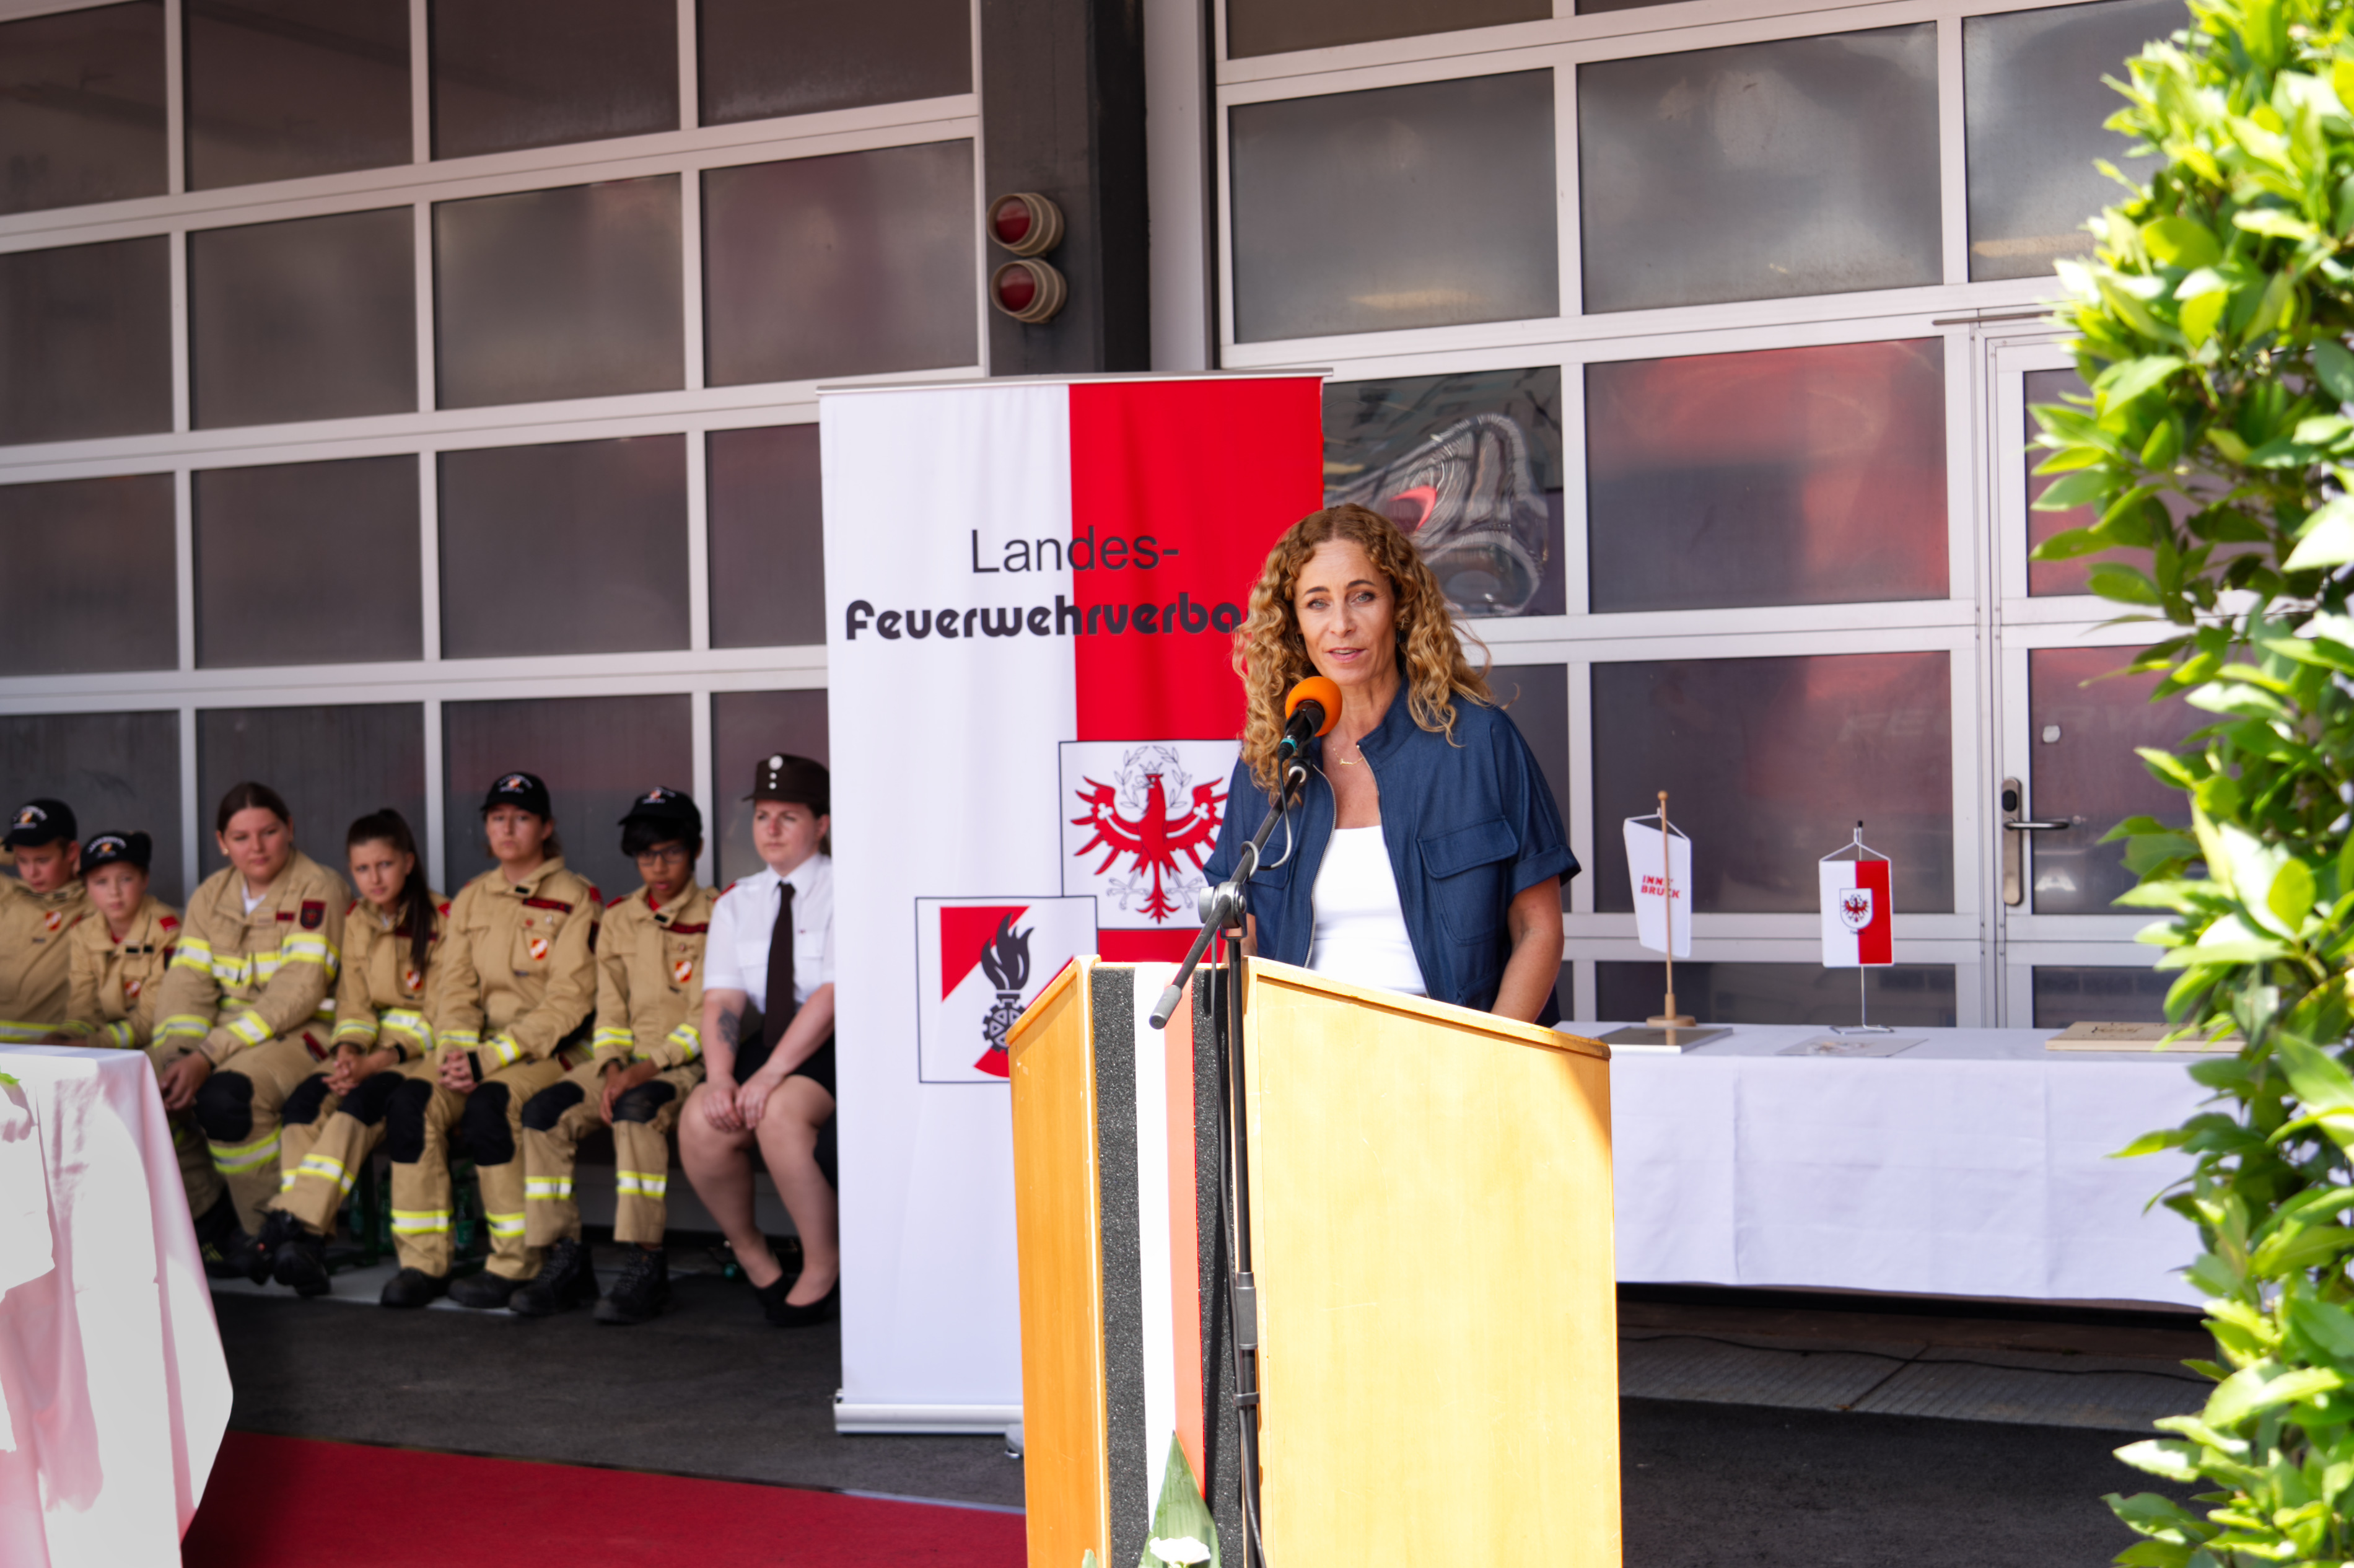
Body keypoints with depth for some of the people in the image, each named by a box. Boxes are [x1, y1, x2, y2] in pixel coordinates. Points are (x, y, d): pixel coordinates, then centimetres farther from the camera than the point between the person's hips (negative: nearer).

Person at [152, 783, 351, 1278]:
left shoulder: (319, 890, -9)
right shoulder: (211, 896, 12)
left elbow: (298, 994, -18)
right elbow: (187, 983, 3)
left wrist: (209, 1056, -25)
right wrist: (178, 1056, -18)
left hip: (303, 1033, -6)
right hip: (227, 1032, 6)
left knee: (224, 1094, -33)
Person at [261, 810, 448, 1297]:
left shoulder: (440, 919, -7)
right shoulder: (356, 923, 12)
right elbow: (354, 1002, 9)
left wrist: (376, 1063, -20)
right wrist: (348, 1050, -14)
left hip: (425, 1053, -5)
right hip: (371, 1049, 5)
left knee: (363, 1100, -34)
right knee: (306, 1098, -24)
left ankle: (296, 1224, -40)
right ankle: (305, 1238, -35)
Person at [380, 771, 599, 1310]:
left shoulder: (575, 898, -1)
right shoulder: (470, 900, 16)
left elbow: (568, 1002, -10)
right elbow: (454, 987, 10)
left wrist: (489, 1060, -18)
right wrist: (454, 1053, -12)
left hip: (552, 1050, -5)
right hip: (481, 1049, 5)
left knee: (490, 1103, -34)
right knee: (411, 1101, -24)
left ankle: (517, 1262, -23)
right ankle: (424, 1260, -20)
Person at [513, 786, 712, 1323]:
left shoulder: (716, 917, -1)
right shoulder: (618, 921, 16)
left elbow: (711, 1020, -9)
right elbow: (610, 1010, 12)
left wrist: (647, 1068, -20)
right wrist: (611, 1069, -9)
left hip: (688, 1063, -5)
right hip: (628, 1059, 5)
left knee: (637, 1108, -36)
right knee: (544, 1112, -19)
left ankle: (647, 1268, -33)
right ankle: (566, 1260, -14)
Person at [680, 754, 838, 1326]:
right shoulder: (736, 904, 12)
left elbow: (832, 998, -15)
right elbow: (721, 1001, 2)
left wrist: (771, 1074, -24)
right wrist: (720, 1079, -17)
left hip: (838, 1049, -5)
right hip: (766, 1043, 5)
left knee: (779, 1115, -33)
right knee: (701, 1123, -22)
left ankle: (825, 1271, -13)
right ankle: (750, 1256, 4)